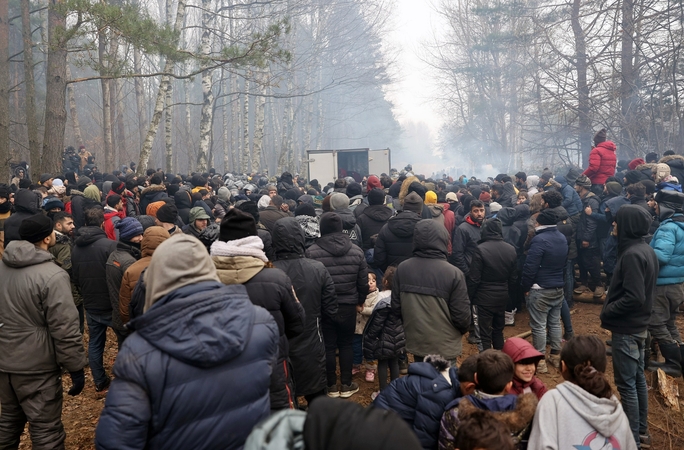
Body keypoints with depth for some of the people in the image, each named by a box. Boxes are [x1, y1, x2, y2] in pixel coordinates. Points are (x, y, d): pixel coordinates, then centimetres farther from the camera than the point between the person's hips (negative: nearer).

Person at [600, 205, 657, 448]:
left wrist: (607, 311, -15)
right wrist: (612, 300, 9)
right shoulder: (646, 250, 7)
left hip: (626, 328, -10)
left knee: (626, 384, 1)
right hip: (638, 325, 10)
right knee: (638, 378, 19)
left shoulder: (632, 254, -24)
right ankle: (641, 430, 31)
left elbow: (633, 297, -27)